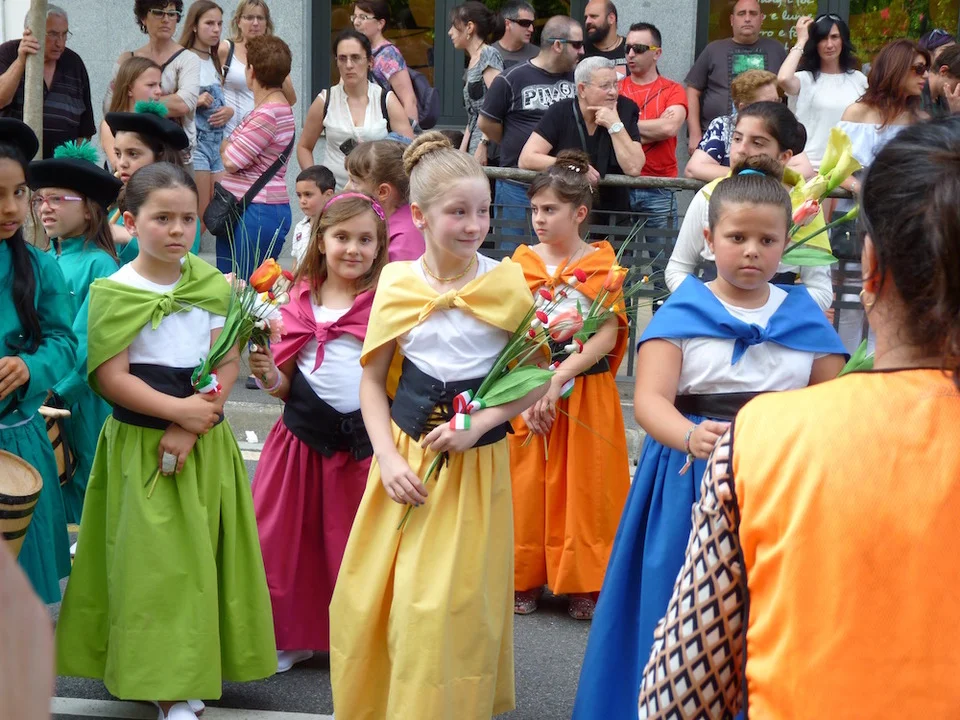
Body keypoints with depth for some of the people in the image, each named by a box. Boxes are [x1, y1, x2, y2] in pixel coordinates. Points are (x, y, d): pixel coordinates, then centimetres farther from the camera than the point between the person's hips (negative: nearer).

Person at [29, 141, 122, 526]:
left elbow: (85, 344, -16)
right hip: (41, 401, 6)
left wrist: (55, 390, -20)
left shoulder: (98, 265, -11)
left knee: (80, 491, 3)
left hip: (80, 400, -6)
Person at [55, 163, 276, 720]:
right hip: (141, 443, -3)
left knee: (205, 553, 6)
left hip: (206, 443, 3)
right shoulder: (113, 292, -6)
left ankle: (194, 671, 19)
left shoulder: (211, 284, 4)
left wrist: (192, 427, -12)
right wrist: (179, 411, -18)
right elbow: (111, 377, -11)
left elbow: (229, 363, 0)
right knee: (154, 560, -2)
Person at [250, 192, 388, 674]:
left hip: (366, 439, -3)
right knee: (288, 538, 9)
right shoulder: (300, 302, 6)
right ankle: (292, 637, 26)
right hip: (306, 434, 3)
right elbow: (284, 385, 9)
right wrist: (268, 375, -10)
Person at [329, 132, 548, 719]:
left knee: (452, 604, -2)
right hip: (405, 456, 2)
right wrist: (388, 460, -7)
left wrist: (478, 426, -15)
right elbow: (373, 380, 5)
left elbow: (536, 379, -2)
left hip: (477, 464, -2)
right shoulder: (397, 284, -1)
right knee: (374, 599, 7)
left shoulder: (506, 282, -6)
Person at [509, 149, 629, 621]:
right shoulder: (521, 263, 4)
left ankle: (584, 585, 13)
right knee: (528, 485, 3)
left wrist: (558, 380, -20)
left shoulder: (601, 264, -2)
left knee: (584, 486, 2)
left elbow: (608, 336, -10)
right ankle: (525, 580, 16)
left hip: (586, 393, -2)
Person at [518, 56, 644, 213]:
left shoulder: (626, 109, 0)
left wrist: (615, 125, -16)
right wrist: (574, 166, -16)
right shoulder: (560, 112, -1)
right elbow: (526, 159, -9)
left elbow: (634, 168, -10)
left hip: (612, 212, 0)